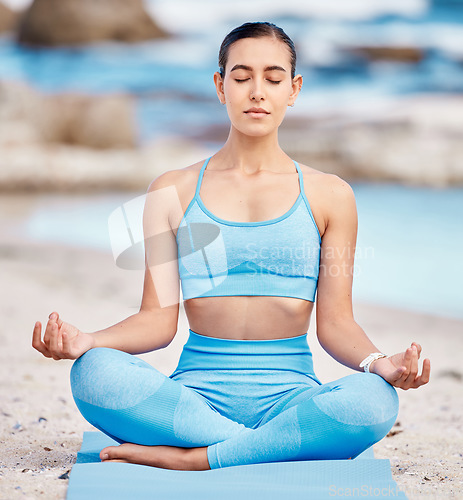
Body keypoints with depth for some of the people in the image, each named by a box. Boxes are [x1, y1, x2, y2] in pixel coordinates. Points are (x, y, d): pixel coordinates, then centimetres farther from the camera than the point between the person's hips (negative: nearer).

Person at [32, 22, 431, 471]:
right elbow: (158, 319, 5)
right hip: (197, 391, 0)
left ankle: (187, 458, -24)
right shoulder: (173, 192, 10)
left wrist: (379, 363, -16)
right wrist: (87, 340, -15)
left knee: (375, 400, -33)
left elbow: (335, 322, 6)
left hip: (289, 391, 1)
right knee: (94, 373, -31)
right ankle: (277, 446, -25)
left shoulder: (329, 195, 10)